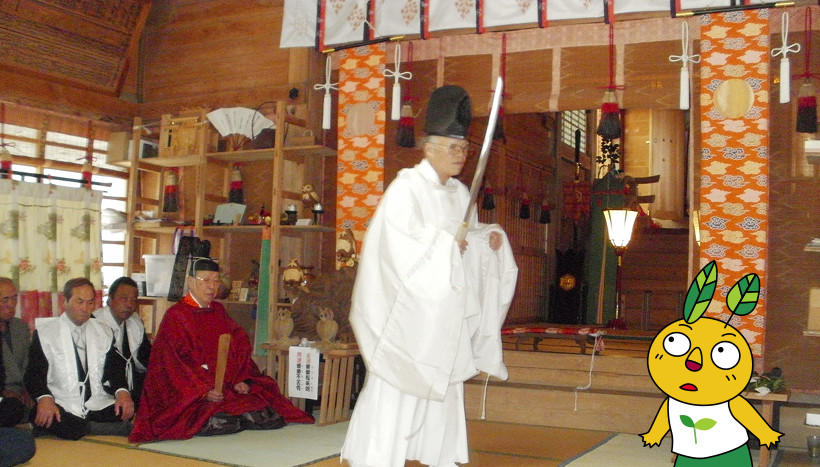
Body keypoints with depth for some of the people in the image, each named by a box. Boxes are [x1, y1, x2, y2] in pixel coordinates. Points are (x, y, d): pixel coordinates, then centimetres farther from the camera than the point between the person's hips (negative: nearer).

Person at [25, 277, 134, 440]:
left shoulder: (104, 333, 17)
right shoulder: (45, 332, 8)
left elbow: (115, 368, 9)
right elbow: (34, 373, -1)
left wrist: (122, 391, -15)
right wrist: (44, 398, -24)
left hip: (99, 406, 2)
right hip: (62, 406, -2)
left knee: (125, 412, -30)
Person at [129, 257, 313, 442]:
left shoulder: (219, 311, 19)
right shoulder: (176, 315, -1)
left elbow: (239, 348, 16)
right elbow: (174, 362, -9)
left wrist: (240, 380, -2)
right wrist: (203, 391, -20)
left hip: (227, 388, 5)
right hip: (191, 393, -5)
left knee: (265, 416, -17)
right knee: (219, 421, -33)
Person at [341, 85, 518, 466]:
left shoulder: (460, 194, 12)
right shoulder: (405, 188, -12)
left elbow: (467, 237, 20)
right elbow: (400, 243, -22)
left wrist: (489, 238, 0)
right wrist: (447, 245, -18)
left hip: (445, 309, 8)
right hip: (407, 306, -8)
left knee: (445, 383, 13)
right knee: (395, 388, -6)